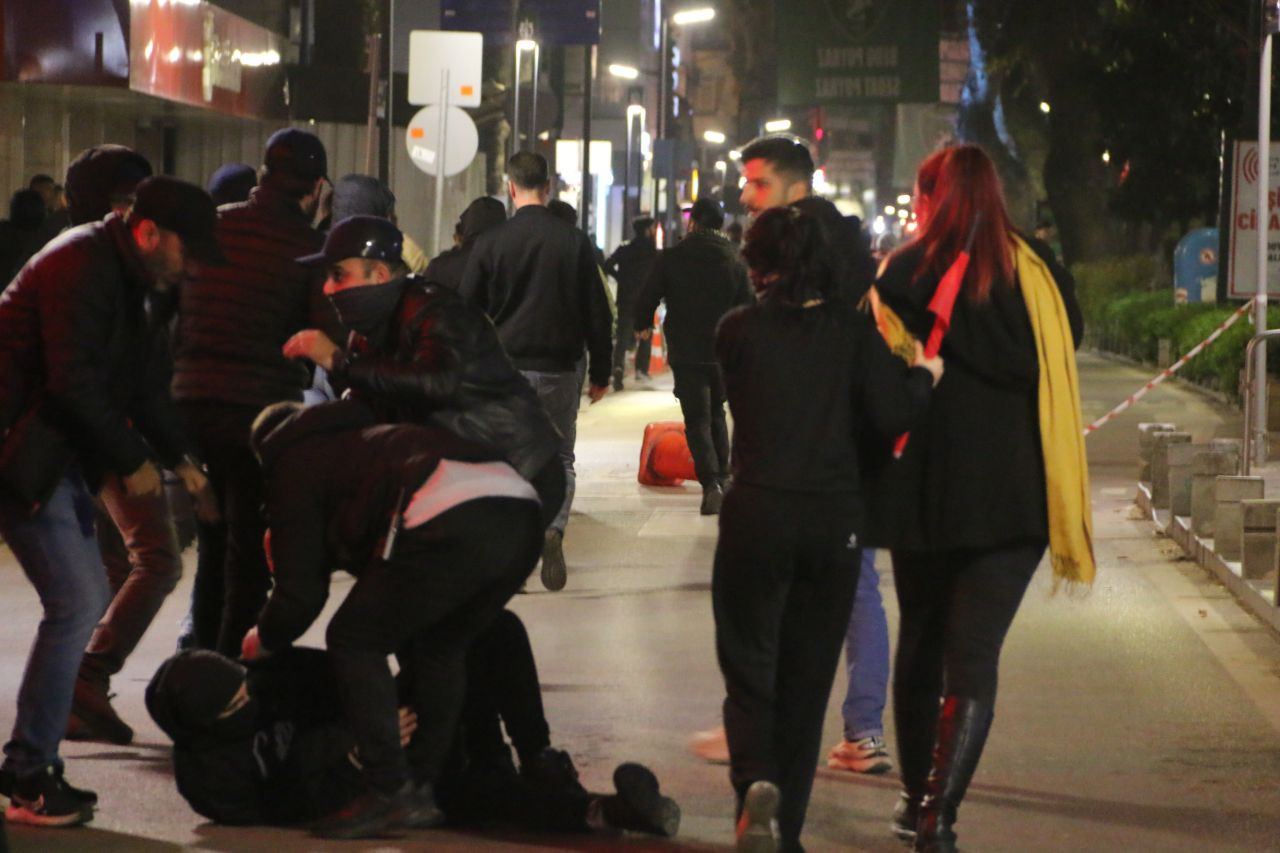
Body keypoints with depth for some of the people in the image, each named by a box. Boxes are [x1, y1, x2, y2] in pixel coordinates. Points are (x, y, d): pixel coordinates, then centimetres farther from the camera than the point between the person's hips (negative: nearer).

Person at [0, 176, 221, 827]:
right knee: (76, 603, -13)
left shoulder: (123, 278, 15)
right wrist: (132, 461, -15)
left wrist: (179, 456, 12)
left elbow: (138, 381, 21)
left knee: (87, 597, 12)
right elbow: (73, 382, -24)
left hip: (58, 453, 11)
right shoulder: (83, 267, -17)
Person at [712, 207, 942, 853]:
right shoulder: (853, 329, -3)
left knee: (749, 670, 6)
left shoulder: (739, 331, -3)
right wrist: (923, 375, 10)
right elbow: (891, 415, -10)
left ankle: (754, 781, -22)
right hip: (835, 520, 1)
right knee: (807, 679, 12)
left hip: (757, 514, -1)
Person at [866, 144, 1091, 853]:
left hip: (923, 493, 1)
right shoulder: (1039, 274, -2)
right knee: (973, 657, -3)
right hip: (1014, 495, -1)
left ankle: (916, 795, 28)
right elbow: (1062, 359, 6)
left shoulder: (903, 275, -4)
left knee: (920, 641, 19)